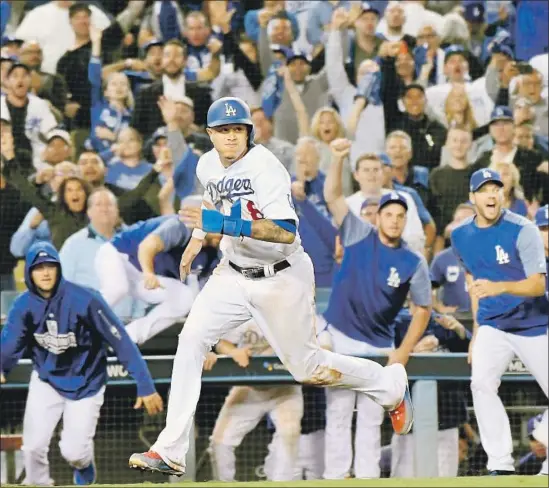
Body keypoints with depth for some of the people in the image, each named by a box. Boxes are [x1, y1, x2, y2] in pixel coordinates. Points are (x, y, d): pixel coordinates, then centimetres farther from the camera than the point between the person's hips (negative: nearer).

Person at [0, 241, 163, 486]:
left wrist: (145, 386, -24)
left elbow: (121, 342, -22)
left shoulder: (84, 300, -25)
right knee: (33, 446, -7)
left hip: (86, 383, -3)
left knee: (73, 451, -8)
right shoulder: (24, 306, -13)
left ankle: (84, 465, 30)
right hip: (46, 381, 3)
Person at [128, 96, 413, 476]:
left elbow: (287, 232, -35)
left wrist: (227, 225, -42)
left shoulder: (265, 167, -24)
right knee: (191, 340, -12)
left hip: (281, 279, -6)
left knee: (307, 368, 5)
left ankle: (392, 384, 33)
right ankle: (170, 453, -12)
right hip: (234, 274, 6)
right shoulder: (208, 165, -1)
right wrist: (198, 238, 20)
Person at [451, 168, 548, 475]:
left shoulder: (523, 230, -16)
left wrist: (499, 288, -42)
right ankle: (501, 465, -17)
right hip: (492, 327, 3)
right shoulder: (461, 236, 1)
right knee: (481, 384, -19)